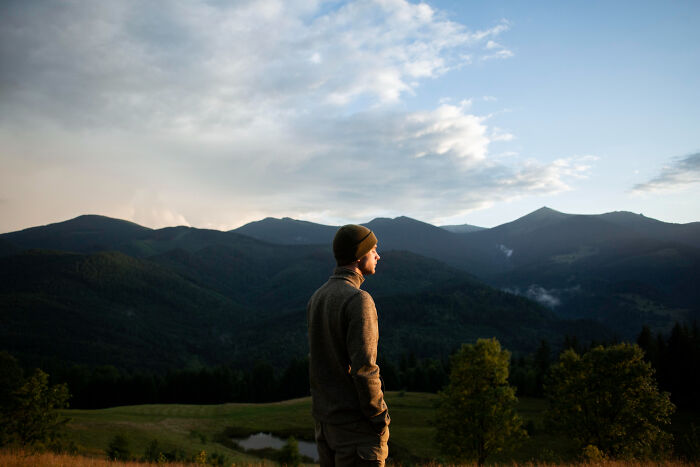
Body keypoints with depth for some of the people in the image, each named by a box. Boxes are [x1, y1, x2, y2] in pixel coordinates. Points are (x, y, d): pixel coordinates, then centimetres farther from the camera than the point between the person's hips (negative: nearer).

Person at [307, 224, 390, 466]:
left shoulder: (317, 298, 8)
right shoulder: (358, 300, -19)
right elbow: (363, 367, -23)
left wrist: (323, 411, 18)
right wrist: (380, 418, -12)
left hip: (325, 418, 8)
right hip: (355, 420, -8)